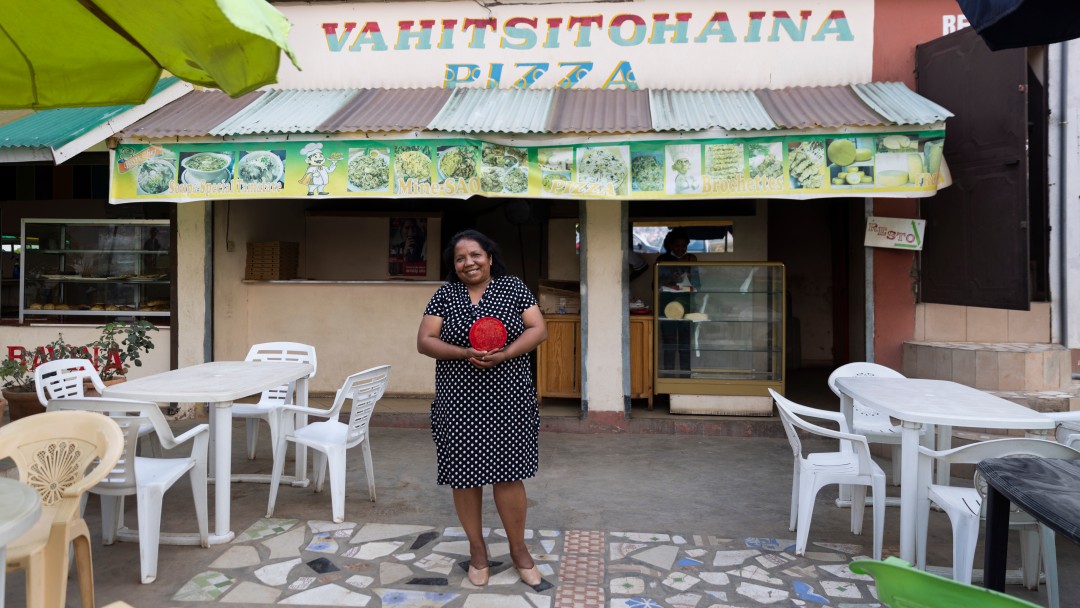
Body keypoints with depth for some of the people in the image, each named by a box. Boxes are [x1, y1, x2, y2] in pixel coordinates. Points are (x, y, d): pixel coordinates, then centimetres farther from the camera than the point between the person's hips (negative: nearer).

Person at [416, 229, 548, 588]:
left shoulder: (513, 288, 3)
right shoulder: (445, 295, 4)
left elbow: (538, 329, -3)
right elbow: (424, 341, -1)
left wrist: (504, 354, -19)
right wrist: (466, 353, -17)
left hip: (507, 401, -1)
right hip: (459, 403, 1)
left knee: (508, 474, 2)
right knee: (465, 475, 8)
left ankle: (519, 550, 22)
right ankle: (477, 549, 27)